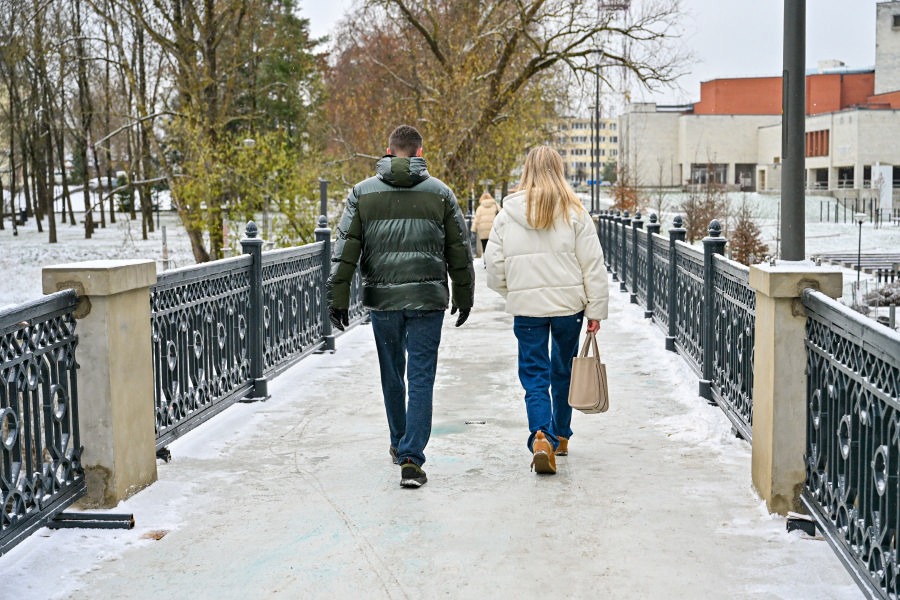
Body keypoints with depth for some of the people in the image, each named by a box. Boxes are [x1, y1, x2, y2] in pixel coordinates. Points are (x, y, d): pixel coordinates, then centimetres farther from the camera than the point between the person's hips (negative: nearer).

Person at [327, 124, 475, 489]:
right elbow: (459, 252, 5)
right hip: (427, 298, -1)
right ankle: (411, 459, -7)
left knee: (392, 376, 17)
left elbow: (345, 250, -1)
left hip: (382, 298, 1)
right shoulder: (440, 193, 2)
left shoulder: (363, 192, 3)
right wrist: (464, 297, 15)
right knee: (421, 380, 0)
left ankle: (400, 445, 33)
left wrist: (338, 298, 3)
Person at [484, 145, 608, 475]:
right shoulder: (574, 212, -4)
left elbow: (493, 262, 2)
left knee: (535, 375, 4)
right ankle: (560, 436, 31)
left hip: (527, 307, 0)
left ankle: (541, 436, -17)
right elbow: (593, 265, -4)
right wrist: (596, 309, 3)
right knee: (564, 370, 17)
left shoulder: (508, 213, -2)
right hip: (568, 303, 1)